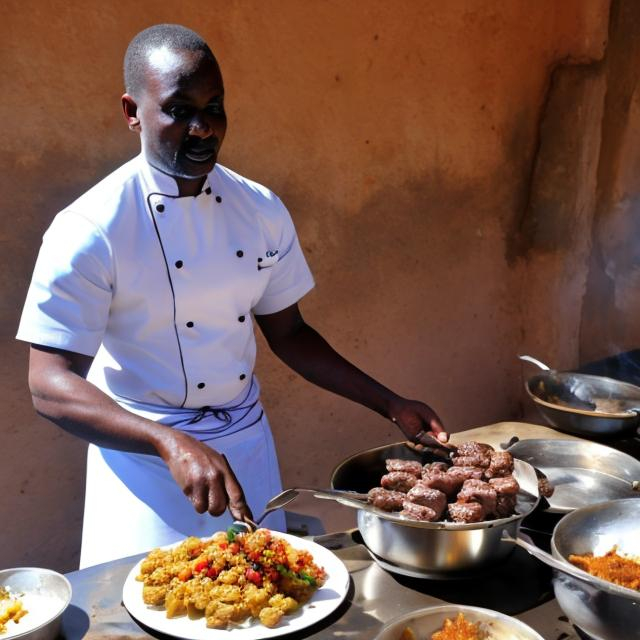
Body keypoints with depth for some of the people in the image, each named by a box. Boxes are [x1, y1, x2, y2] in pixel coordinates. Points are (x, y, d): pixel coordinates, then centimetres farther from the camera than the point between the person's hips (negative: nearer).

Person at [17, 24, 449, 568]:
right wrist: (171, 444, -35)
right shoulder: (89, 231, -18)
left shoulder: (262, 211, -1)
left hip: (249, 444, 5)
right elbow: (51, 383, -21)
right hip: (145, 459, -4)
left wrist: (391, 405, 1)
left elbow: (287, 332, 8)